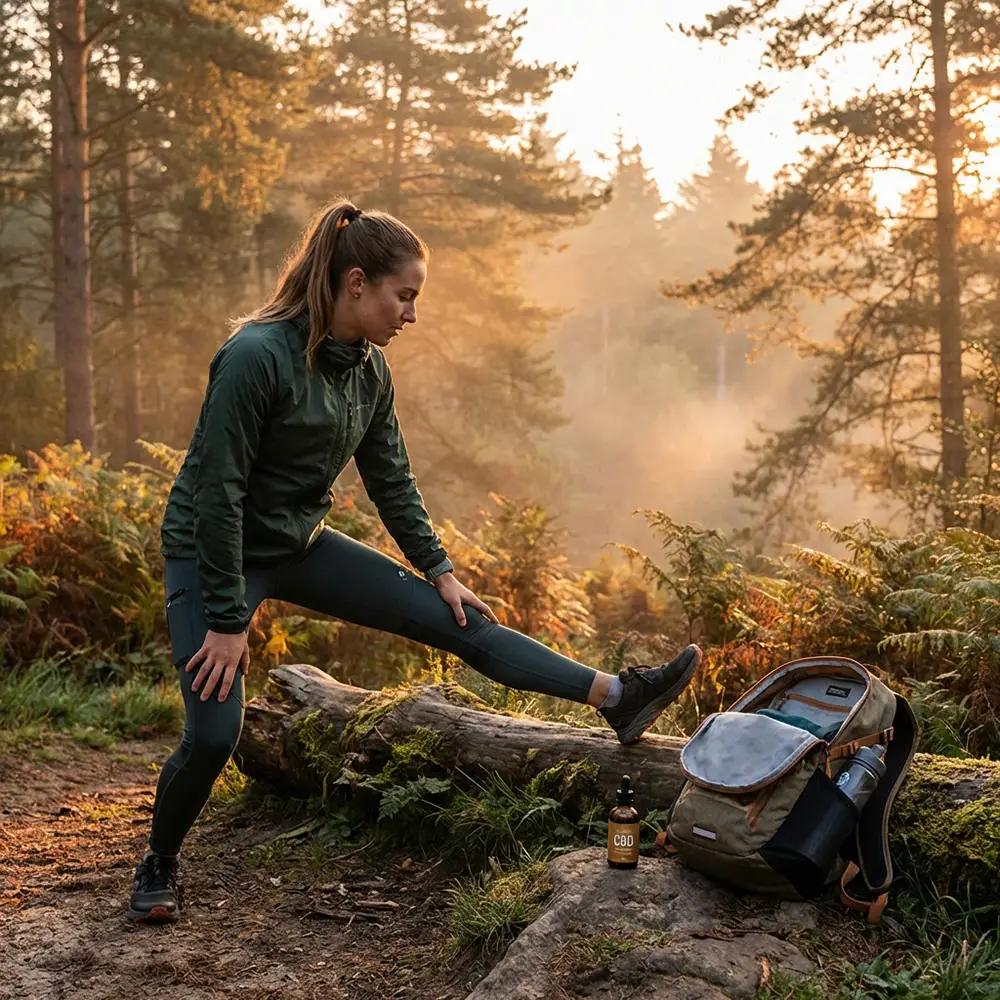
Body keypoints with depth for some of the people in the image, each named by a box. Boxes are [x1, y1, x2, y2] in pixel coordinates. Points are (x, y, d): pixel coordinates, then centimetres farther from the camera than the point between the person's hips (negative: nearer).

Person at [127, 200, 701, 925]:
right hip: (214, 556, -6)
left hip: (301, 545, 7)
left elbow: (391, 479, 10)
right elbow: (218, 492, -24)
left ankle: (617, 698, -3)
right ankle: (159, 868, 17)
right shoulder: (258, 356, -25)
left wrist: (439, 569, 6)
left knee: (457, 621, -3)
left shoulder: (368, 369, -1)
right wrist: (227, 620, -22)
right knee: (214, 734, -11)